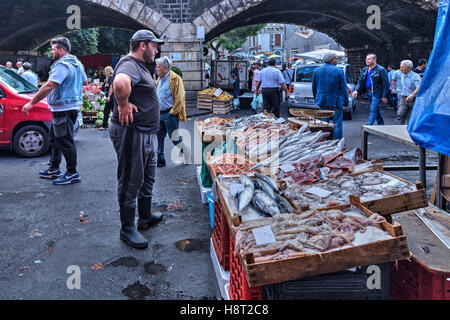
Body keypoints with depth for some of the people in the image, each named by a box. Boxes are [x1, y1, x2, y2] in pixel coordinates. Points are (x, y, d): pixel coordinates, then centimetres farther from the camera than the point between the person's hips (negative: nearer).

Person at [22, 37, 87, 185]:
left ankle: (72, 173, 3)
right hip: (73, 105, 11)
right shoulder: (77, 63, 14)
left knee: (65, 141, -4)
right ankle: (54, 169, 29)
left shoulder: (62, 65, -18)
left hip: (64, 109, -11)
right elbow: (85, 81, 28)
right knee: (55, 139, 19)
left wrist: (31, 103, -22)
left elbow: (49, 86, -24)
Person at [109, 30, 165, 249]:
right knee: (131, 182, 1)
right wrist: (123, 104, -27)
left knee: (147, 178, 22)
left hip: (146, 134, 11)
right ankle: (127, 229, 14)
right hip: (132, 134, -11)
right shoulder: (130, 65, -18)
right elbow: (120, 82, -42)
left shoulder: (140, 66, 16)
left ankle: (145, 217, 38)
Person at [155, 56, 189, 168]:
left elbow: (179, 98, -15)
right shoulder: (159, 80, 15)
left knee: (174, 138, -2)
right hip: (159, 114, 8)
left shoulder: (175, 79, -11)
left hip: (170, 114, -8)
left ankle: (186, 153, 21)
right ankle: (160, 160, 18)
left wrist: (173, 112, -16)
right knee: (159, 137, 9)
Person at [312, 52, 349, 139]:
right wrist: (346, 101, 2)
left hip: (322, 101, 4)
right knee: (337, 124, 4)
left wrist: (316, 99, 21)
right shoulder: (339, 71, -9)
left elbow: (314, 87, 12)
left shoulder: (317, 70, 4)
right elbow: (344, 88, -6)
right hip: (336, 101, -4)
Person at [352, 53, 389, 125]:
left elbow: (385, 84, -11)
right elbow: (360, 81, 12)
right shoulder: (365, 70, 11)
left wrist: (384, 96, -15)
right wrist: (356, 90, -6)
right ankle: (382, 126, 27)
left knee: (373, 110, -10)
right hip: (369, 93, 8)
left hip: (376, 93, -7)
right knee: (377, 111, 16)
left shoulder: (381, 70, -10)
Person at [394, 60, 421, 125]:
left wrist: (412, 95, -41)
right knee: (400, 115, -7)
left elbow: (419, 88, -27)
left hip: (414, 100, -5)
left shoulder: (415, 76, -13)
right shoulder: (402, 76, 9)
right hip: (404, 99, 6)